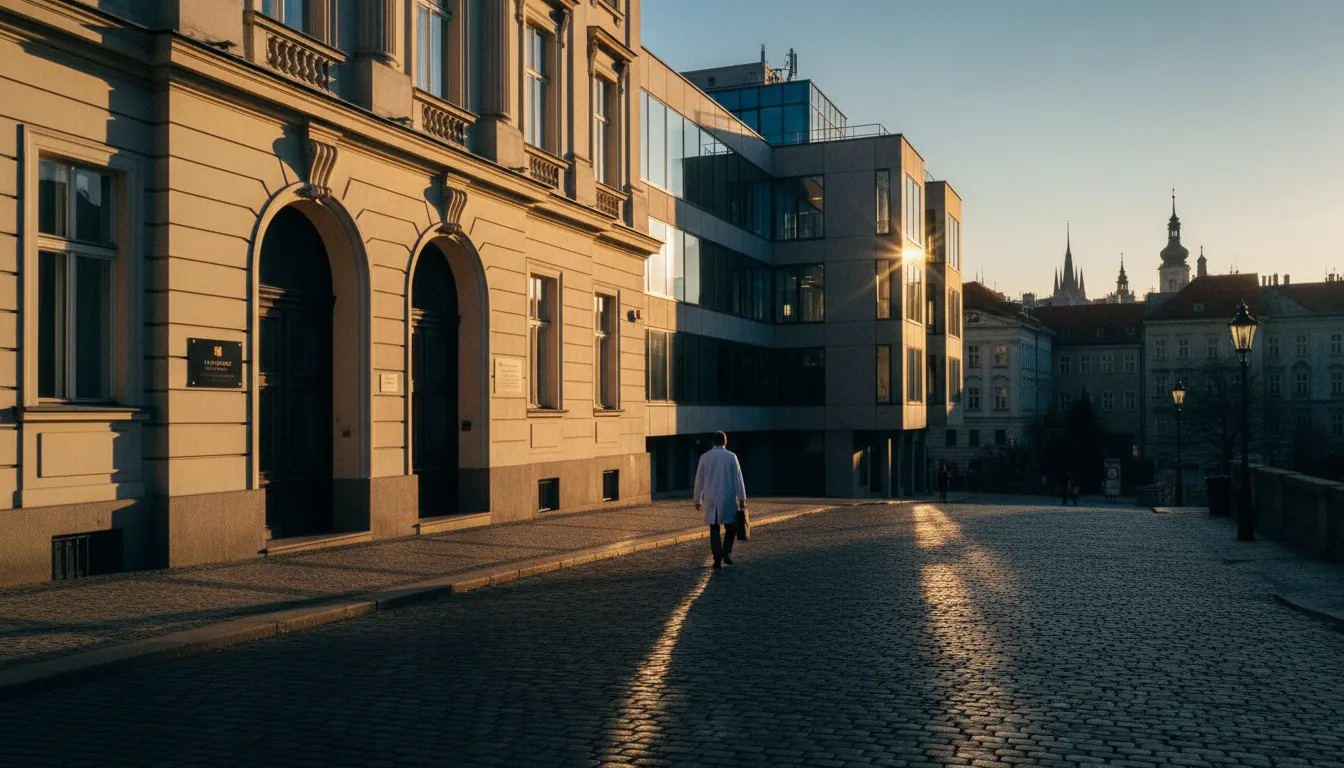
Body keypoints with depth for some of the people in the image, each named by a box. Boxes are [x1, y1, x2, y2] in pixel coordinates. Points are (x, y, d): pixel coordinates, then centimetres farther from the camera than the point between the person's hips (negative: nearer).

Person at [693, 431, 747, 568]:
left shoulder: (704, 457, 2)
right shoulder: (731, 456, -4)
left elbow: (699, 480, 6)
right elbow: (738, 479, -6)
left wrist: (698, 500, 14)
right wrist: (742, 498, -1)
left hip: (711, 500, 2)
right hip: (728, 499, -2)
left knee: (714, 529, 8)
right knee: (731, 526, 14)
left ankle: (718, 560, 3)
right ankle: (726, 553, -2)